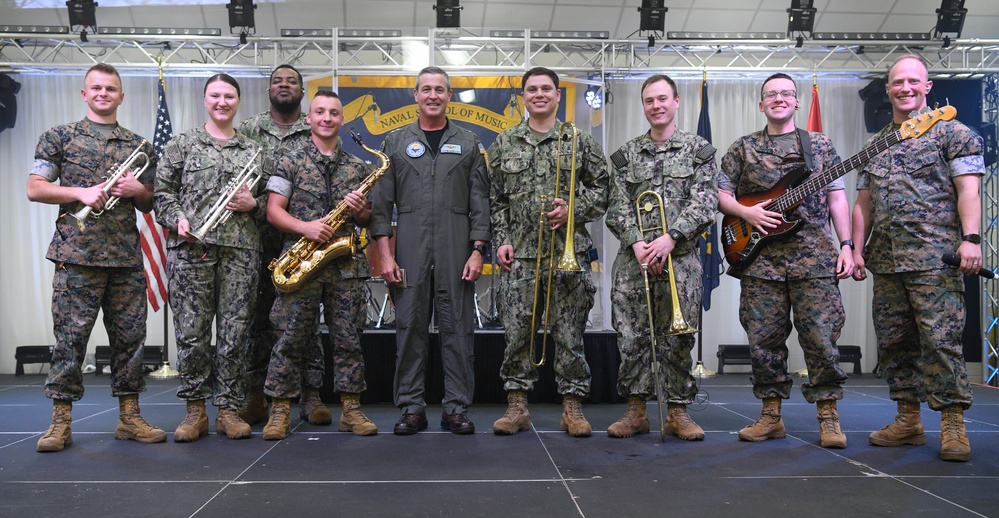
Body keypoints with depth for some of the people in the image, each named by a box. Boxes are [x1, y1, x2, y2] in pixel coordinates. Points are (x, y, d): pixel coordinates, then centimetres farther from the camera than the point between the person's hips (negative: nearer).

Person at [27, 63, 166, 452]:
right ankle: (61, 422, 7)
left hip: (127, 257, 3)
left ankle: (129, 416, 13)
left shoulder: (139, 146, 17)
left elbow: (150, 204, 21)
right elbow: (34, 188, 3)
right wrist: (81, 192, -11)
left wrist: (139, 191, -2)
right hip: (77, 254, -3)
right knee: (70, 337, -2)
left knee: (130, 336, 4)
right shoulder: (60, 137, 9)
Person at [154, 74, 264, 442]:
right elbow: (162, 192, 8)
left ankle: (228, 409, 11)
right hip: (191, 247, -1)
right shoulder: (181, 145, 12)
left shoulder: (253, 151, 17)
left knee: (234, 333, 1)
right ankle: (195, 409, 12)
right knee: (191, 332, 0)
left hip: (241, 250, 1)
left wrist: (253, 204, -1)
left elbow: (269, 201, 19)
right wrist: (178, 219, -9)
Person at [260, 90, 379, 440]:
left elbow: (367, 219, 18)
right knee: (290, 338, -1)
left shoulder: (356, 167, 14)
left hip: (346, 264, 3)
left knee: (348, 338, 5)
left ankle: (351, 410, 13)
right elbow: (273, 211, 0)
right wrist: (305, 227, -16)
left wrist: (360, 210, -5)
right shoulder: (290, 163, 6)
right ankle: (279, 412, 9)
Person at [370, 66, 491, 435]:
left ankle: (456, 408, 10)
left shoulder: (469, 144, 11)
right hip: (410, 250, 1)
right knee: (410, 328, 3)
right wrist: (385, 254, -2)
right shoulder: (395, 142, 11)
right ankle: (411, 408, 12)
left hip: (456, 252, 0)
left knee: (457, 328, 1)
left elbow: (480, 202, 6)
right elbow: (382, 202, 7)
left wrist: (478, 251, -4)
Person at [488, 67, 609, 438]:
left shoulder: (581, 141, 7)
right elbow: (495, 200, 12)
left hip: (569, 251, -1)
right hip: (519, 254, 1)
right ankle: (517, 406, 14)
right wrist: (500, 240, 1)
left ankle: (572, 407, 14)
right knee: (517, 333, 2)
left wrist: (574, 210, -8)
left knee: (570, 334, 2)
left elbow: (602, 189, 7)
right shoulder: (504, 144, 12)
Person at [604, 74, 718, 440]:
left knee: (677, 340, 2)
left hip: (680, 260, -2)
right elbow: (618, 207, 5)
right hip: (633, 259, 2)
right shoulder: (626, 155, 12)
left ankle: (678, 412, 15)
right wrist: (636, 242, -11)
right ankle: (636, 412, 14)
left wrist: (670, 238, -16)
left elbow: (705, 203, -4)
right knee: (631, 338, 2)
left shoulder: (699, 151, 7)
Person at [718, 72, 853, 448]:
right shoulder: (743, 148, 12)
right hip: (760, 258, 1)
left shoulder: (819, 144, 12)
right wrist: (745, 212, -8)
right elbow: (720, 194, 11)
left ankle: (828, 417, 8)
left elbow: (837, 197, 9)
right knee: (763, 339, 4)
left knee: (821, 337, -4)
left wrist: (846, 245, 0)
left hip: (815, 257, -1)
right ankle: (771, 415, 15)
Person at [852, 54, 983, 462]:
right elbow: (863, 203, 19)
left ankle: (953, 424, 0)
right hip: (885, 260, 6)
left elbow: (968, 189, -6)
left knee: (940, 340, -9)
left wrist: (970, 238, -18)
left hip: (935, 257, -6)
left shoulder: (952, 133, 4)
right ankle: (908, 420, 17)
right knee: (893, 343, 7)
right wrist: (857, 249, 11)